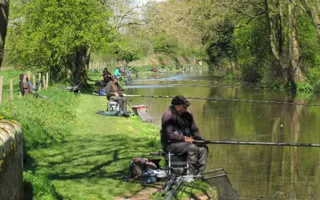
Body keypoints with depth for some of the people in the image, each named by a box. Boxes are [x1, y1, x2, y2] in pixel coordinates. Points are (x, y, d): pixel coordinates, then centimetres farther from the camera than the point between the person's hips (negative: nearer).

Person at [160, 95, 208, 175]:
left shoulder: (187, 115, 7)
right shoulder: (168, 116, -14)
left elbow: (194, 130, 14)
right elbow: (169, 135, -19)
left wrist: (199, 139, -5)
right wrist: (184, 138, -26)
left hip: (185, 141, 7)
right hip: (170, 144, -7)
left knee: (203, 148, -15)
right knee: (192, 147, -30)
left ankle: (200, 173, -14)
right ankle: (192, 173, -24)